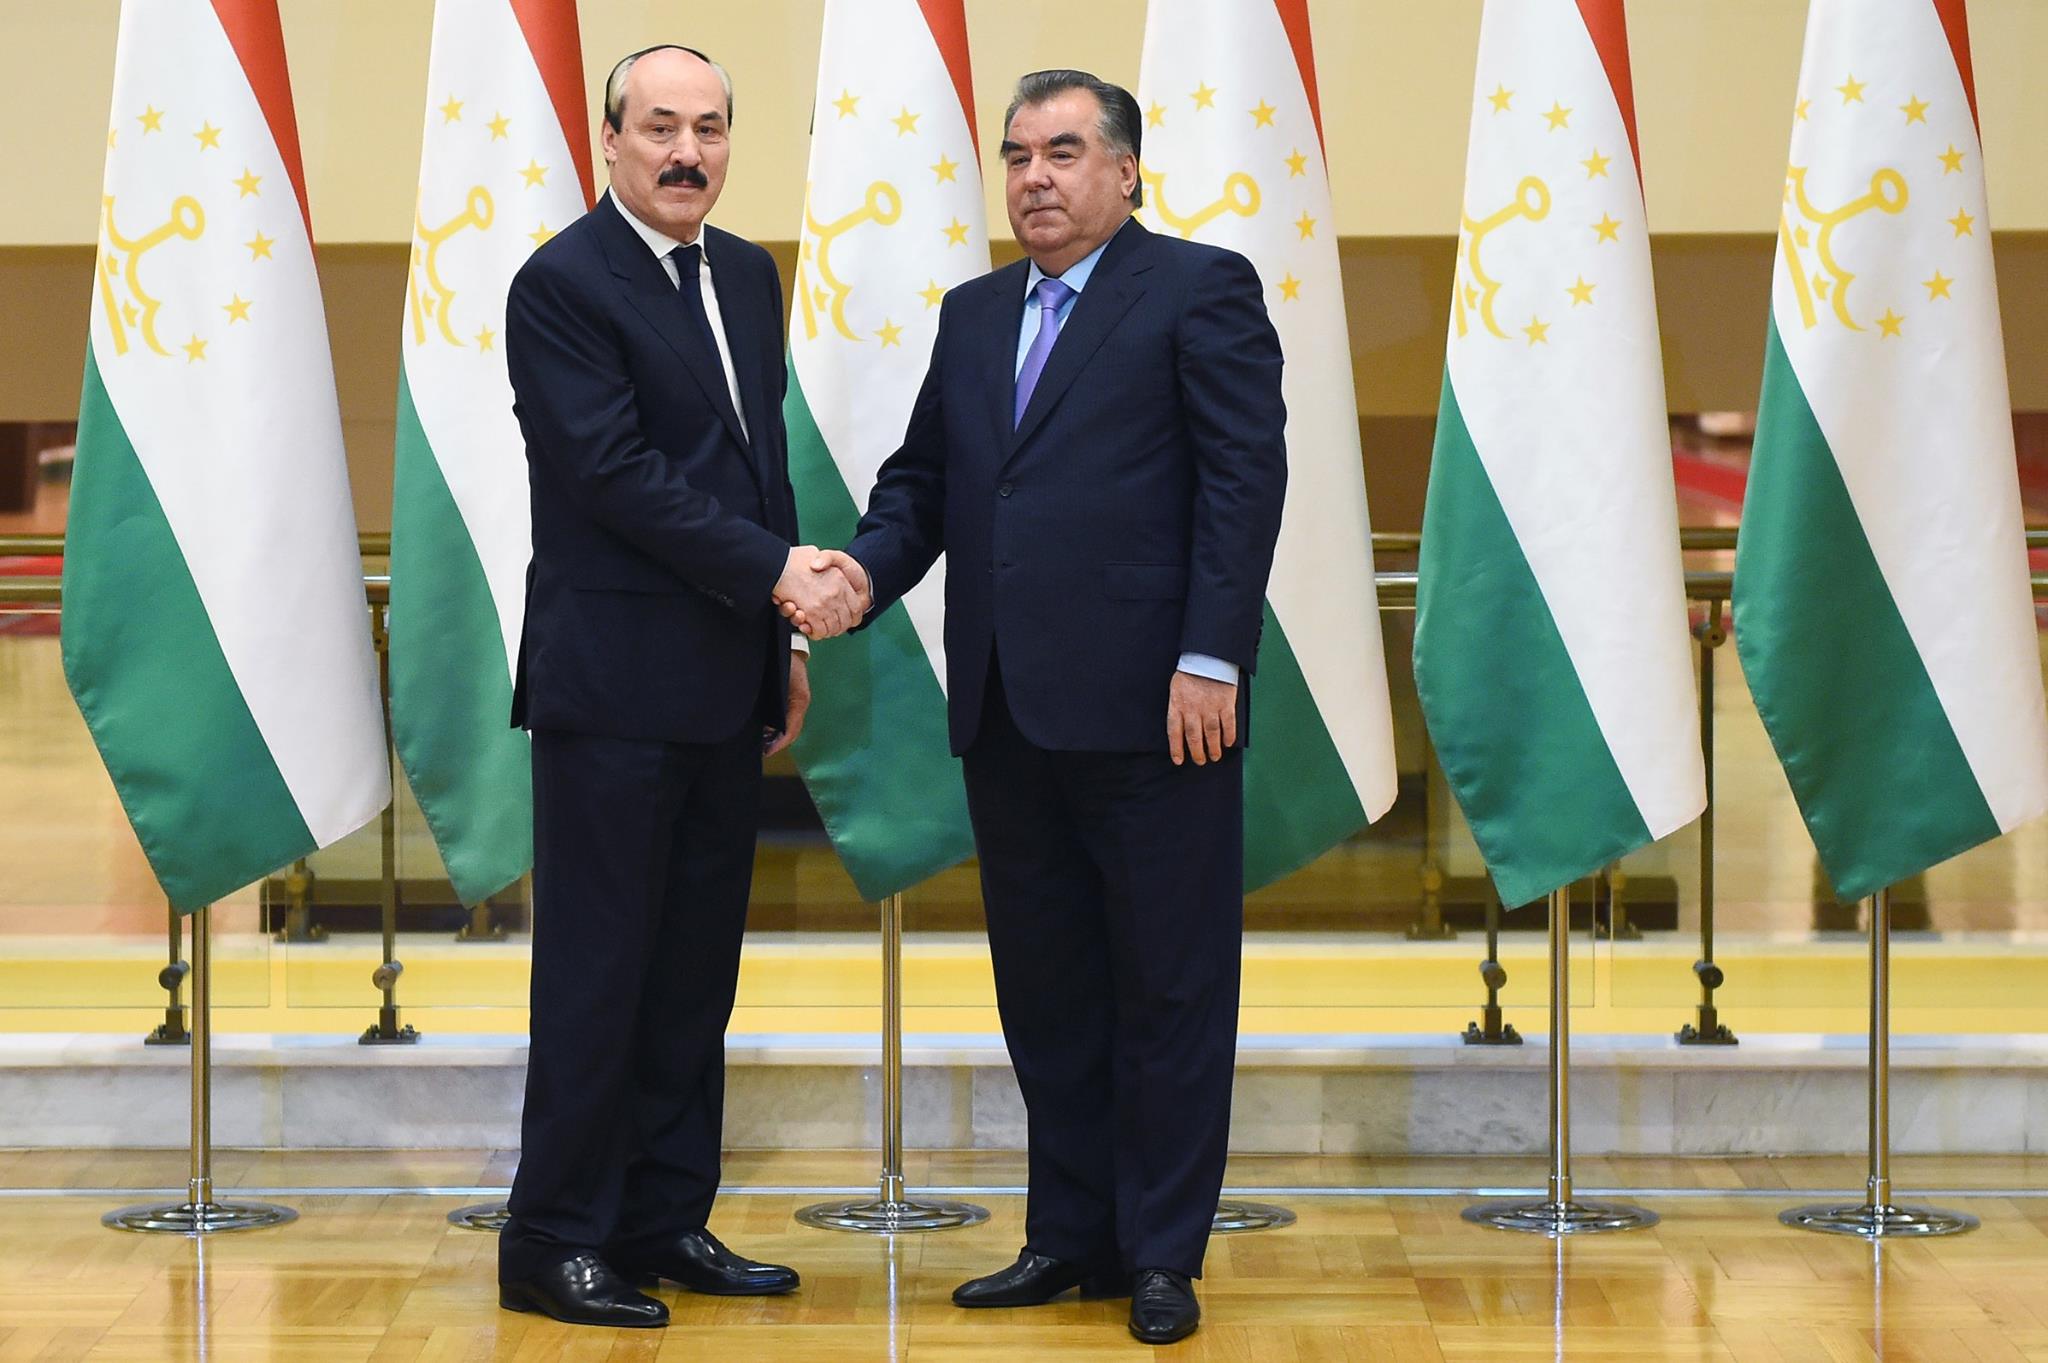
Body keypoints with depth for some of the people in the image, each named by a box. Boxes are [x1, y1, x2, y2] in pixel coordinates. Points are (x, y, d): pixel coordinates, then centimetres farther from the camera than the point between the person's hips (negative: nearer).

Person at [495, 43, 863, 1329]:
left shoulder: (749, 275, 14)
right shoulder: (563, 283, -10)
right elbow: (616, 472, -17)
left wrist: (784, 643, 13)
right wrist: (777, 573, -17)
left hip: (724, 683, 8)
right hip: (614, 681, -8)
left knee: (696, 969, 11)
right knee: (598, 970, -3)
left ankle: (667, 1222, 19)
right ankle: (555, 1245, 5)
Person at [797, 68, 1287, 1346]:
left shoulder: (1200, 288, -2)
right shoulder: (974, 315, 18)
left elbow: (1245, 477, -9)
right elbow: (923, 476, 17)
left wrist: (1211, 660, -16)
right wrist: (869, 569, -4)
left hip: (1148, 704, -6)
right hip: (1009, 711, 7)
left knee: (1168, 986, 2)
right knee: (1045, 986, 12)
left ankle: (1162, 1252, 10)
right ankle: (1072, 1236, 21)